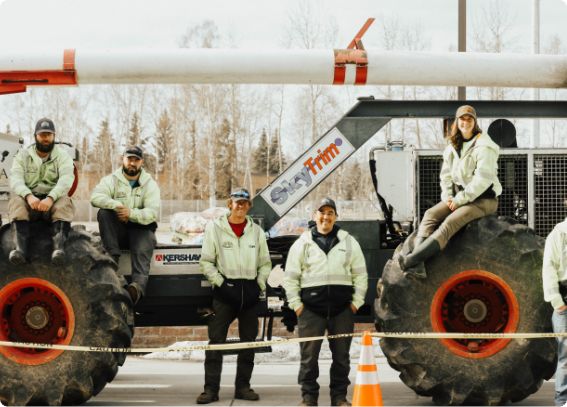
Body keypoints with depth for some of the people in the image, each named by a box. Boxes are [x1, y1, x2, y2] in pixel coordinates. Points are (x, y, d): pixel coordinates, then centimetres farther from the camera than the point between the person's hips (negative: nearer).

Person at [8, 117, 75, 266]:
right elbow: (15, 179, -7)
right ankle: (20, 247, -52)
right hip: (29, 200, 1)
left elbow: (66, 179, -13)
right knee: (16, 201, -32)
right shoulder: (23, 155, 9)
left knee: (64, 202, -34)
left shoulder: (63, 156, 5)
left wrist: (50, 198, -33)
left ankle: (59, 246, -55)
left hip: (54, 198, -1)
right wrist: (29, 196, -29)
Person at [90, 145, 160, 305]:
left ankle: (138, 285, -59)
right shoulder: (112, 179, 4)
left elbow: (153, 212, -12)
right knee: (104, 212, -27)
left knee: (143, 249, -33)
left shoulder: (150, 184, 3)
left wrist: (132, 213, -30)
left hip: (141, 228, -1)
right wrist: (116, 205, -32)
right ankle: (112, 258, -31)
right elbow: (95, 197, -15)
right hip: (117, 230, 2)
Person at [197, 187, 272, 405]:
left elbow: (265, 263, 15)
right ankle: (211, 388, -6)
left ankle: (243, 386, 15)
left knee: (249, 342, 7)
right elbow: (206, 262, 0)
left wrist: (260, 285, 2)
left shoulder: (257, 231, 10)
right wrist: (220, 283, -9)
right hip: (225, 290, -3)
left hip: (250, 291, 3)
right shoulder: (215, 227, 1)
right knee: (216, 341, -7)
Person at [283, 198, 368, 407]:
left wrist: (356, 302, 2)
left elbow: (360, 274, 10)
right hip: (311, 308, -1)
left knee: (341, 356, 7)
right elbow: (291, 276, 6)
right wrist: (296, 303, -1)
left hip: (342, 309, 1)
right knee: (309, 356, 1)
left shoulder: (348, 242, 9)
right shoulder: (303, 242, 6)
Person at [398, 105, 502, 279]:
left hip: (483, 199, -7)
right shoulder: (453, 147, 13)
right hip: (459, 196, 7)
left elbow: (483, 179, -19)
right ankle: (417, 265, -33)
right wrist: (448, 196, -3)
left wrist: (461, 199, -19)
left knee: (450, 222, -29)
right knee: (430, 215, -17)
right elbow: (446, 175, 16)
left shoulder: (484, 147, -11)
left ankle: (412, 259, -43)